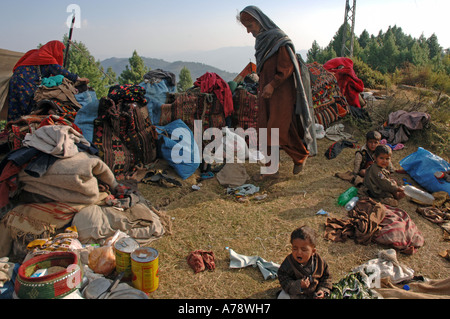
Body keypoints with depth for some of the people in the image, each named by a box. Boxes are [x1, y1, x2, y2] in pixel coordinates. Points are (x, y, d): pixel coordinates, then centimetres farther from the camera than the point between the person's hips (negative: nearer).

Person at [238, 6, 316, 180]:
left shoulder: (279, 40, -11)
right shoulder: (262, 41, 12)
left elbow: (287, 68, -15)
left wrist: (272, 85, -20)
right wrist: (261, 88, 13)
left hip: (281, 94, -8)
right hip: (266, 94, 8)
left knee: (278, 130, -5)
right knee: (265, 131, 5)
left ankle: (301, 155, 20)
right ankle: (271, 169, 14)